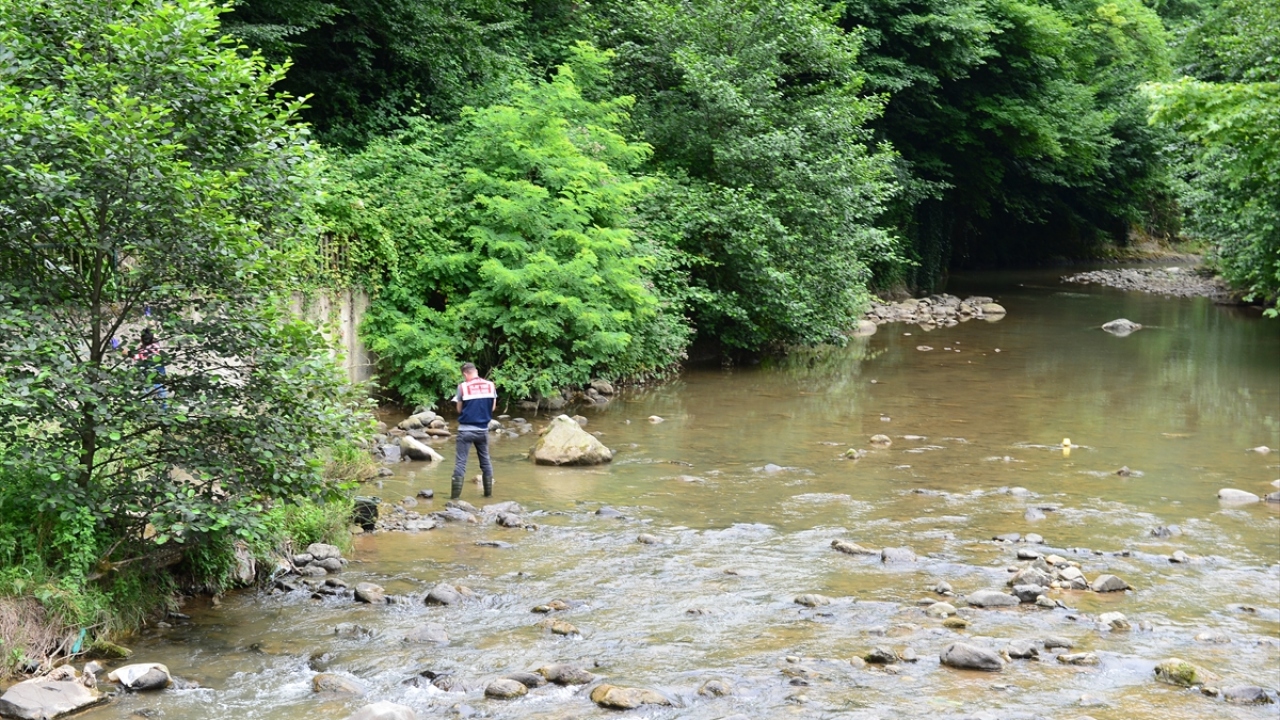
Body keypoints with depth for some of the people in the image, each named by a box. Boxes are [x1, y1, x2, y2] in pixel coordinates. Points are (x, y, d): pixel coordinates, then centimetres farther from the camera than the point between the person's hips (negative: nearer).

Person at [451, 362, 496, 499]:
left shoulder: (463, 387, -9)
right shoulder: (490, 385, 0)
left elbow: (459, 409, 0)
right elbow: (493, 407, 7)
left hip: (466, 430, -3)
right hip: (483, 430, 3)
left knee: (461, 462, -1)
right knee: (485, 460, 15)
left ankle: (455, 495, -2)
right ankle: (488, 492, 20)